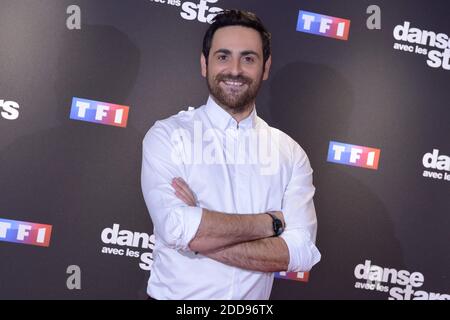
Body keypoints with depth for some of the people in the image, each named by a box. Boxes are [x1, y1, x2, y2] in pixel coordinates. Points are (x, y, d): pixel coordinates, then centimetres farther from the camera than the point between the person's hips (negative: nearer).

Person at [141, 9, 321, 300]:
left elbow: (302, 250, -14)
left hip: (254, 299, 2)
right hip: (175, 294, -2)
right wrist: (270, 222, -15)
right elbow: (176, 228, -23)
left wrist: (200, 237, -22)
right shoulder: (167, 135, -10)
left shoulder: (290, 153, -3)